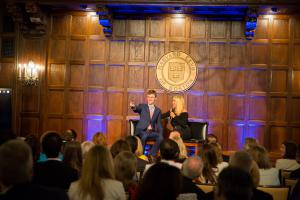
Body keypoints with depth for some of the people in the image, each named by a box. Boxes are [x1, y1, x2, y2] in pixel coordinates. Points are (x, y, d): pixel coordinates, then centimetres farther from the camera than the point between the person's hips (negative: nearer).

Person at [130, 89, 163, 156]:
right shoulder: (142, 106, 8)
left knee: (160, 137, -26)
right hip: (141, 130, -2)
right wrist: (133, 106, -42)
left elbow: (159, 123, 15)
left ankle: (152, 155, -14)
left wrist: (161, 133, -3)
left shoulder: (158, 110, 16)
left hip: (152, 131, 3)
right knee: (144, 135, -36)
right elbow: (137, 109, -16)